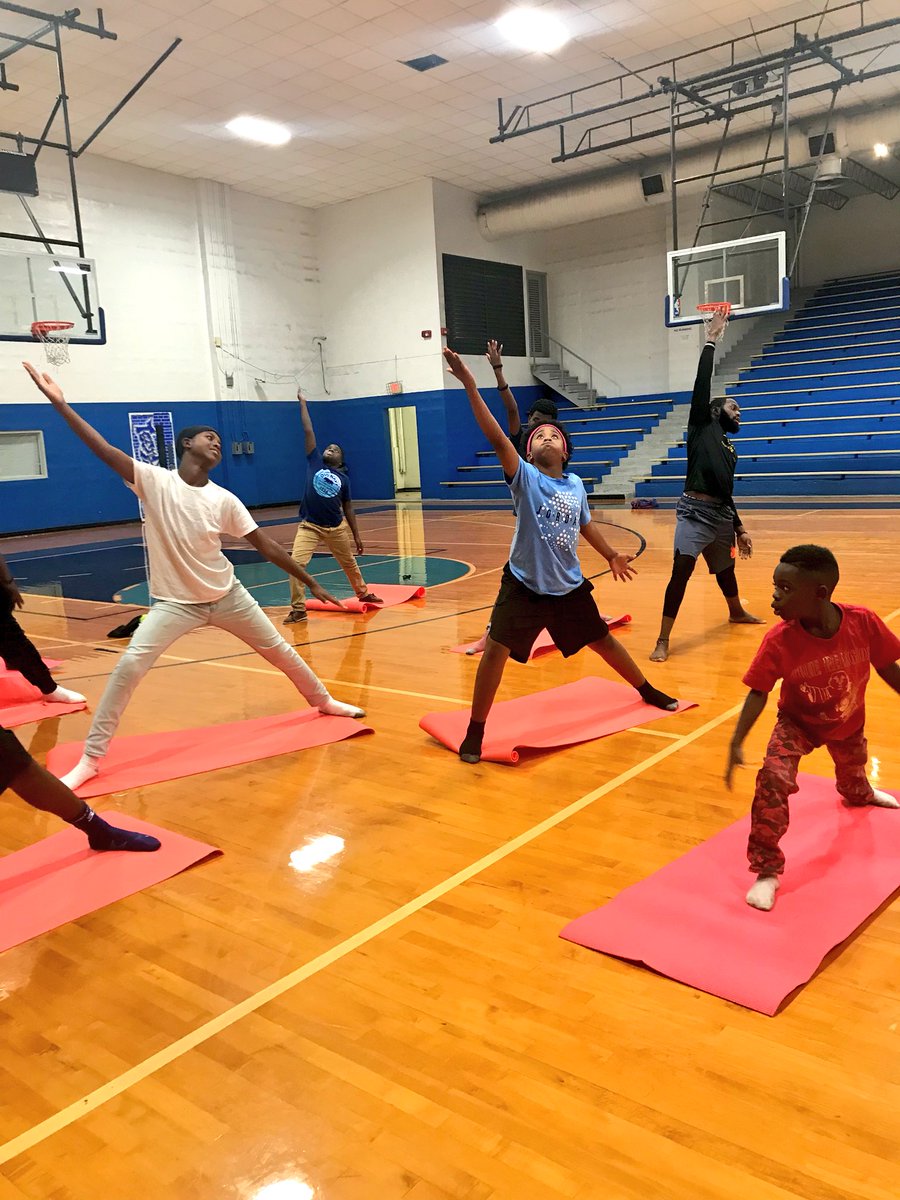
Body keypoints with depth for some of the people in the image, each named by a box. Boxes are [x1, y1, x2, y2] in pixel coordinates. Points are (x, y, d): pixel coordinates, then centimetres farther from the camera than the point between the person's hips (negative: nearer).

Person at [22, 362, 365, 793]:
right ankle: (91, 759, -2)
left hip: (226, 596, 3)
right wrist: (59, 403, -30)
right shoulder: (155, 481, -11)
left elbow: (265, 545, -1)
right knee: (128, 667, -15)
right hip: (175, 602, -2)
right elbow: (102, 449, -21)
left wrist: (311, 583, 0)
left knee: (279, 651, 12)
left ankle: (322, 700, 39)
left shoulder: (224, 500, -6)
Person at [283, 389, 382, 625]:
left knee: (349, 563, 18)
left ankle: (362, 593, 44)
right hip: (309, 526, -2)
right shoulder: (314, 463, 4)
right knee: (296, 563, -18)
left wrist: (356, 535, 8)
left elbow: (348, 508, 10)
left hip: (337, 528, 2)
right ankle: (298, 608, -8)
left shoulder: (343, 478, 5)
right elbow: (309, 432, 1)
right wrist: (303, 403, 2)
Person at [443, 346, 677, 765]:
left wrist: (612, 555, 31)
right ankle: (475, 731, 0)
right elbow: (496, 437, -27)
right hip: (523, 586, -4)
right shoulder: (524, 477, -12)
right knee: (495, 650, -14)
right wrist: (470, 386, -37)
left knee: (603, 640, 20)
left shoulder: (576, 485, 1)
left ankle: (647, 691, 46)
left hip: (569, 586, 4)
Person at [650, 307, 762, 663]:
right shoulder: (702, 425, 4)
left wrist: (740, 529, 23)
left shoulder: (729, 448, 21)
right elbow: (702, 381, -5)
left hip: (721, 514, 8)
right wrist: (711, 341, -2)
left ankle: (737, 613, 51)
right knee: (681, 572, -16)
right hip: (695, 511, -7)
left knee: (725, 568, 25)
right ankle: (663, 640, -14)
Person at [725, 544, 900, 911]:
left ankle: (858, 794, 74)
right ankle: (767, 870, -11)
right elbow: (759, 692, -24)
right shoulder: (779, 640, -33)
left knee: (852, 767, 33)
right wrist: (737, 742, -32)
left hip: (849, 722, 3)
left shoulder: (864, 622, -31)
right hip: (798, 723, -2)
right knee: (773, 781, -26)